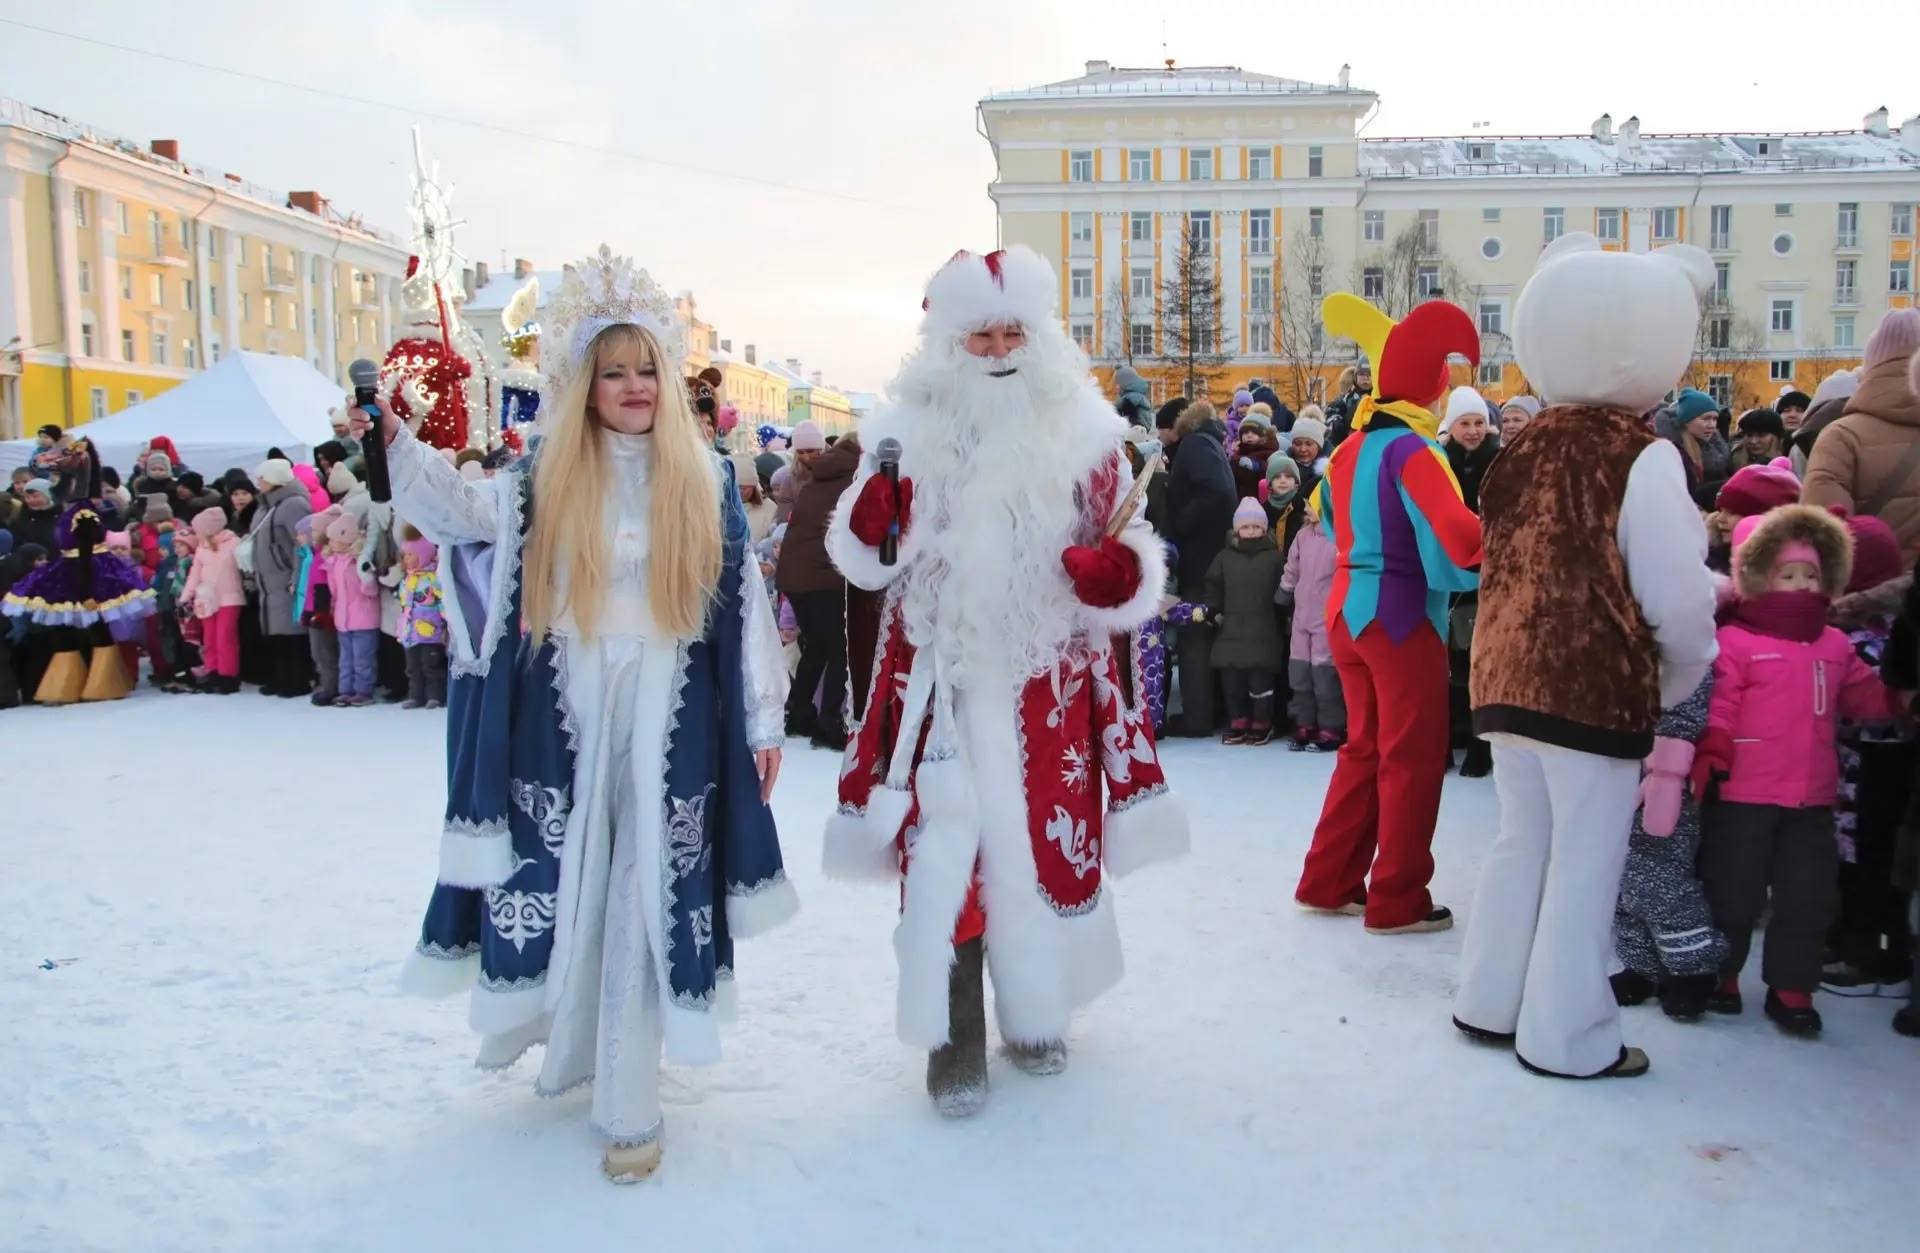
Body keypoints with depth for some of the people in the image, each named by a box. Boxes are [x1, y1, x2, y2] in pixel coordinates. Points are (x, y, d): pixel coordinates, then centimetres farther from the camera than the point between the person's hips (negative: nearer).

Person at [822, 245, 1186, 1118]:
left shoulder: (1081, 430, 4)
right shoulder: (913, 429, 3)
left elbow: (1125, 550, 9)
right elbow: (868, 561, 5)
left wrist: (1118, 570, -15)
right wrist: (874, 516, -18)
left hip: (1051, 680, 1)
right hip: (943, 677, -1)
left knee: (1047, 843, 9)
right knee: (945, 851, -4)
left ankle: (1034, 1012, 30)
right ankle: (955, 1040, 9)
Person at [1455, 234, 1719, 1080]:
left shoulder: (1524, 450, 6)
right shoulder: (1643, 456, -13)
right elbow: (1677, 596, -12)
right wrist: (1683, 678, 4)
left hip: (1513, 677, 6)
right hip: (1601, 685, -6)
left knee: (1521, 843, 17)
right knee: (1584, 863, 4)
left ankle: (1490, 1002, 27)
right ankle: (1566, 1037, 13)